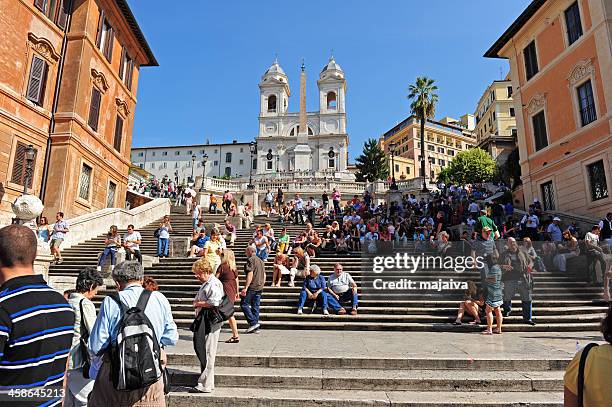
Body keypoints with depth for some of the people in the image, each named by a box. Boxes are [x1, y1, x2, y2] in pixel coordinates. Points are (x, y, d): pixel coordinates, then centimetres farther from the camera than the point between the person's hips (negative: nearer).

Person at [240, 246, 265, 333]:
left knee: (244, 304, -1)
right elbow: (264, 275, 19)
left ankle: (253, 323, -8)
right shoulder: (261, 261, 17)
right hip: (260, 287, 8)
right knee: (255, 306, 10)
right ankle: (255, 327, 12)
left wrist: (245, 287, -20)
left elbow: (250, 274, -19)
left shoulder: (250, 260, -10)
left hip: (252, 287, -8)